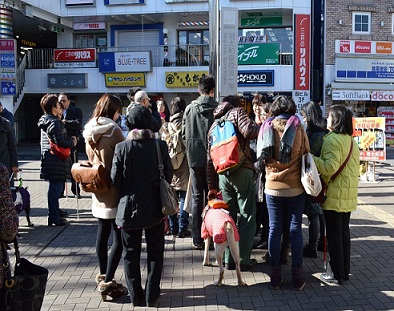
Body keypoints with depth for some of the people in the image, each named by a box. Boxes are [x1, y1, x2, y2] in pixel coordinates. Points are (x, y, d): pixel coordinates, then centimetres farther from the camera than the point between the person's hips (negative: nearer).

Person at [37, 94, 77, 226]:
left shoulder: (45, 120, 14)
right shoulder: (54, 122, -17)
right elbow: (61, 142, -22)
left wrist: (70, 140, 10)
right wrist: (72, 141, -5)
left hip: (49, 160, 10)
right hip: (56, 162, -10)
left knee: (55, 188, 20)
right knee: (55, 189, -4)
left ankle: (55, 211, 33)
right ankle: (54, 218, 2)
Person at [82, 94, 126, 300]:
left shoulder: (89, 131, 7)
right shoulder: (113, 130, -15)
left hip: (98, 191, 8)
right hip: (114, 190, -8)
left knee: (102, 234, 15)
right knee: (118, 237, -2)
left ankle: (103, 277, 24)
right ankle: (107, 282, -3)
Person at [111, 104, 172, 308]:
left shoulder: (122, 148, -10)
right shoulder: (160, 145, -8)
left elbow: (115, 180, -8)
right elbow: (169, 176, -2)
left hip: (129, 208, 0)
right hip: (155, 208, 1)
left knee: (131, 254, 14)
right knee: (155, 253, 14)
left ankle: (136, 297, 20)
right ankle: (152, 297, 18)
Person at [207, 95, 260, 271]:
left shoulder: (213, 126, 23)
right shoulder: (237, 112, 6)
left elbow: (210, 159, 21)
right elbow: (249, 131, -17)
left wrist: (212, 186, 24)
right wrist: (262, 126, 4)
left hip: (222, 174, 6)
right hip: (242, 170, -6)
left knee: (229, 216, 14)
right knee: (247, 216, 3)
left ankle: (229, 259, 17)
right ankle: (243, 260, 7)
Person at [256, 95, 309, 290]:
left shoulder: (267, 127, -1)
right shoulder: (297, 127, -5)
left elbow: (261, 157, 7)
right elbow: (306, 155, 0)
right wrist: (307, 180, 14)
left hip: (272, 187, 1)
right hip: (295, 187, -1)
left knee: (274, 229, 8)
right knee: (295, 229, 7)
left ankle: (275, 276, 13)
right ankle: (297, 277, 11)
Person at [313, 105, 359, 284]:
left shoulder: (332, 139, -15)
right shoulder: (351, 140, 12)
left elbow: (330, 167, -24)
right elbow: (354, 166, 16)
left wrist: (311, 157, -19)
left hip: (335, 194, -8)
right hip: (349, 194, 8)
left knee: (334, 234, 0)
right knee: (344, 231, 15)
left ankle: (337, 273, 8)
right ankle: (345, 270, 24)